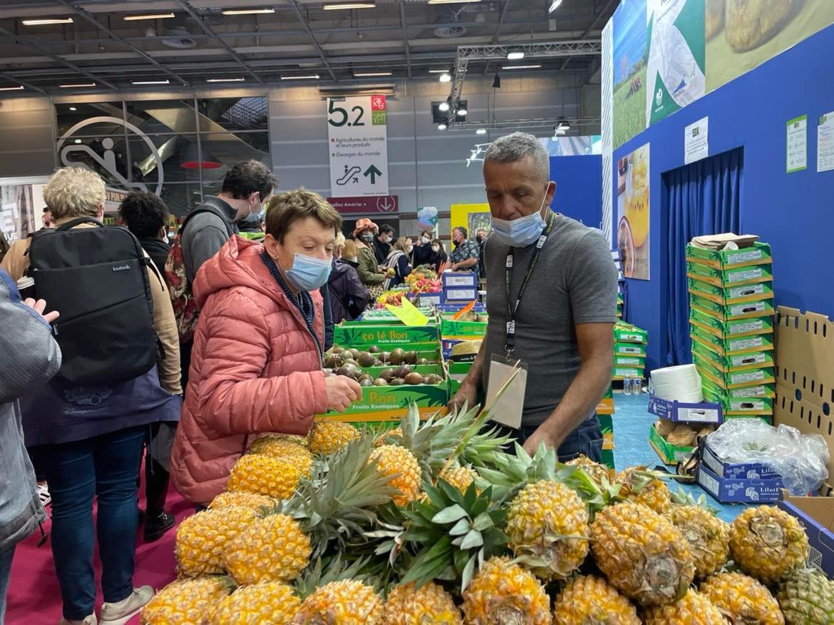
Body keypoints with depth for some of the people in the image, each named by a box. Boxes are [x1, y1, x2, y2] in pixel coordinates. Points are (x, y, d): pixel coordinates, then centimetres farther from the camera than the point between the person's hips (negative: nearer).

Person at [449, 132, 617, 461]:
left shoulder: (584, 249, -17)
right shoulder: (495, 245, 4)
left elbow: (598, 361, -21)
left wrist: (548, 436, -32)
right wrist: (472, 383, 3)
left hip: (561, 434, -6)